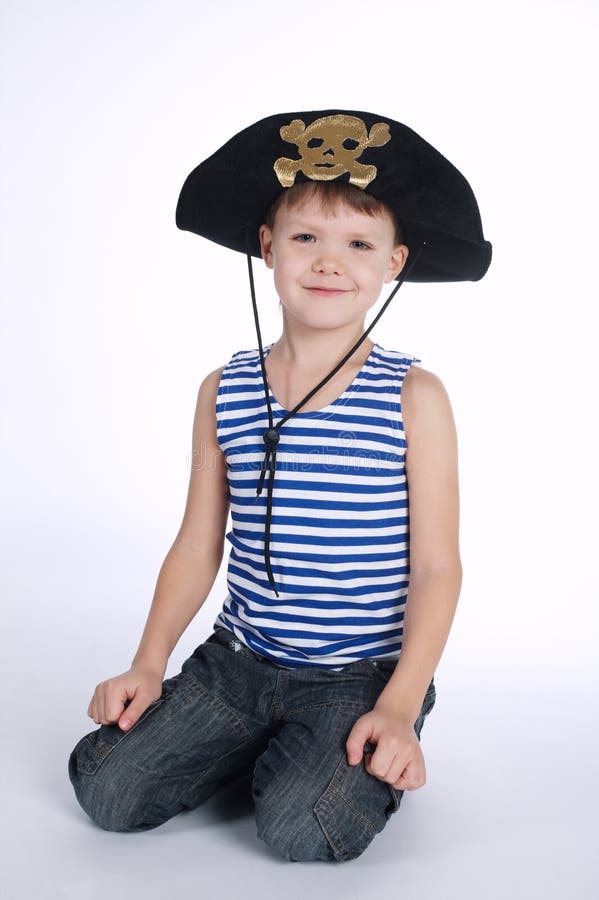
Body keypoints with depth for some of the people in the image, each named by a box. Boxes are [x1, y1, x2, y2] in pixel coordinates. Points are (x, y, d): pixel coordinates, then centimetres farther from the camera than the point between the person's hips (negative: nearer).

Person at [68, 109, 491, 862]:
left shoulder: (414, 398, -9)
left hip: (362, 675, -3)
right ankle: (261, 744, 16)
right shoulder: (223, 393, 2)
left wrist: (400, 708, -15)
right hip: (239, 659, 4)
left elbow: (437, 567, -8)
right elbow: (198, 547, 6)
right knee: (106, 790, -8)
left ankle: (370, 757, 10)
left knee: (303, 830, -23)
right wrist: (149, 666, -1)